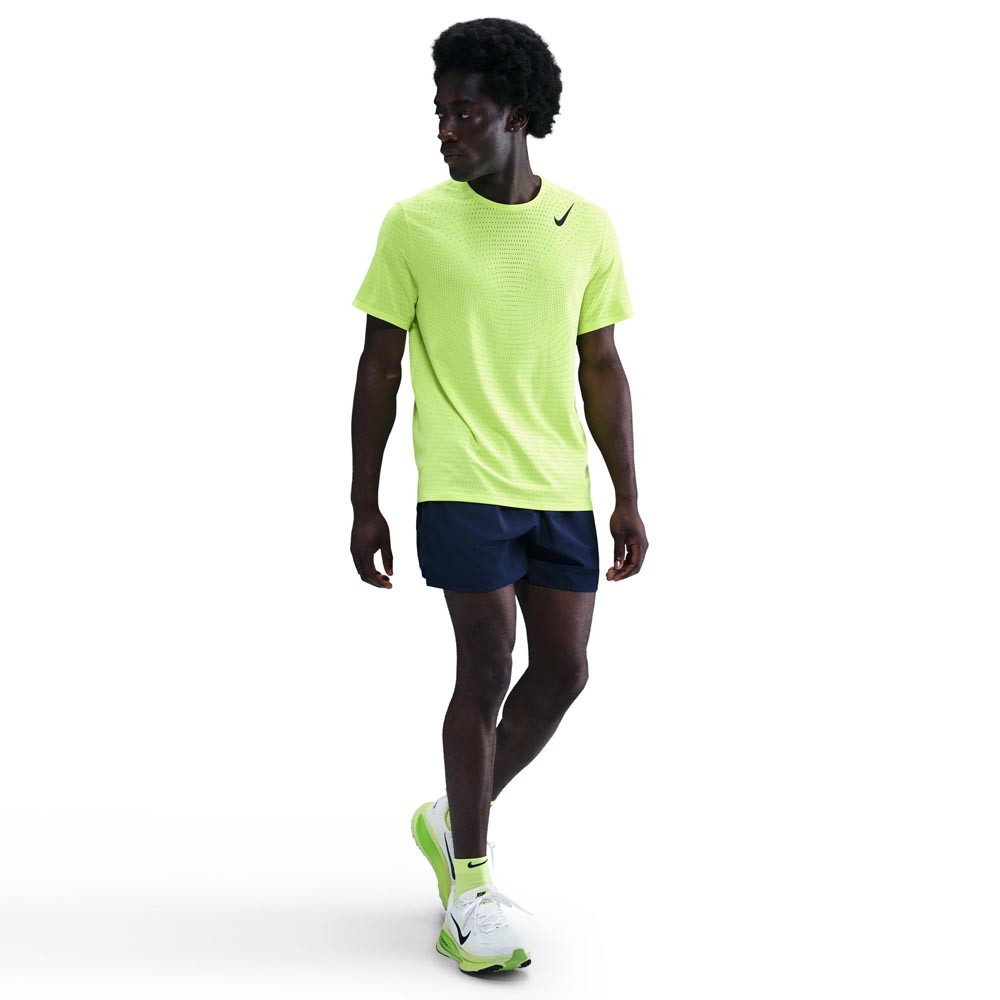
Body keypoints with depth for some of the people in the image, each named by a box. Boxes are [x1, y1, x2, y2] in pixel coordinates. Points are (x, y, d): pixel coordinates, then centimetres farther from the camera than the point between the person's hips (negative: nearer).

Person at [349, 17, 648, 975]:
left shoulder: (586, 228, 5)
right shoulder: (414, 225, -3)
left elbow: (601, 369, 11)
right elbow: (379, 369, 1)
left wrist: (628, 499, 9)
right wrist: (364, 507, 0)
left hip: (562, 491, 4)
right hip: (463, 490, -4)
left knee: (563, 671, 5)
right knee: (487, 673, -5)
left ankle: (454, 818, 28)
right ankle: (469, 882, 11)